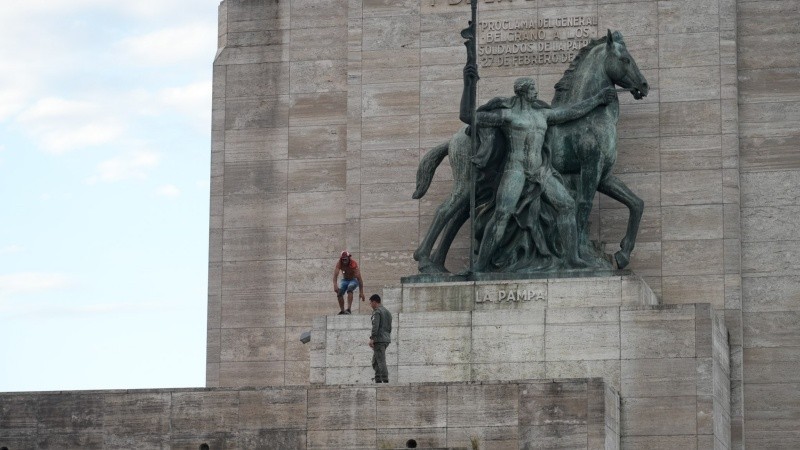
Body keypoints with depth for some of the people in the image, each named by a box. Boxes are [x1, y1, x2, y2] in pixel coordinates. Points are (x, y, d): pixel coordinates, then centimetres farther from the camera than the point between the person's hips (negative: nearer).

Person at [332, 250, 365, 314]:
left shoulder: (353, 264, -30)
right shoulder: (339, 263, -20)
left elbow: (359, 278, -30)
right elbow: (335, 275, -29)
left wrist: (361, 292, -32)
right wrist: (335, 285, -48)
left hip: (353, 280, -4)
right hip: (344, 280, 4)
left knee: (349, 289, -33)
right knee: (339, 293, -16)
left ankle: (348, 309, -39)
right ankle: (342, 310, -1)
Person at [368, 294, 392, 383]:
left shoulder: (377, 312, -8)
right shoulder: (387, 312, 20)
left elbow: (375, 326, -19)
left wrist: (371, 339, -22)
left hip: (379, 340, -9)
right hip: (386, 339, 9)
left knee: (381, 361, -11)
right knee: (375, 362, 11)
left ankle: (385, 380, -17)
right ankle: (378, 381, 4)